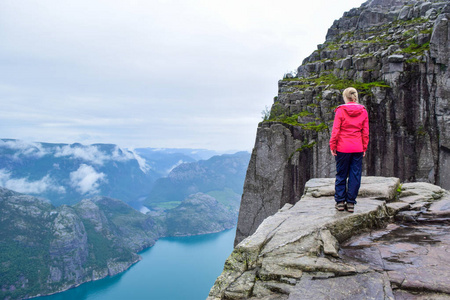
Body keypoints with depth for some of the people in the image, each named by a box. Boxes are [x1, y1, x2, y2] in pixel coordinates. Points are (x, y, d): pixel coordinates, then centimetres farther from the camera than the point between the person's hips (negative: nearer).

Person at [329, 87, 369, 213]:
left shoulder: (340, 110, -7)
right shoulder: (363, 111, 4)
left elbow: (335, 130, -8)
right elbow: (365, 132, 6)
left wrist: (332, 146, -1)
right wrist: (364, 148, 13)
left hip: (342, 148, -2)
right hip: (358, 149, 3)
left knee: (341, 174, 9)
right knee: (355, 175, 8)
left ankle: (340, 201, 13)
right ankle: (351, 203, 12)